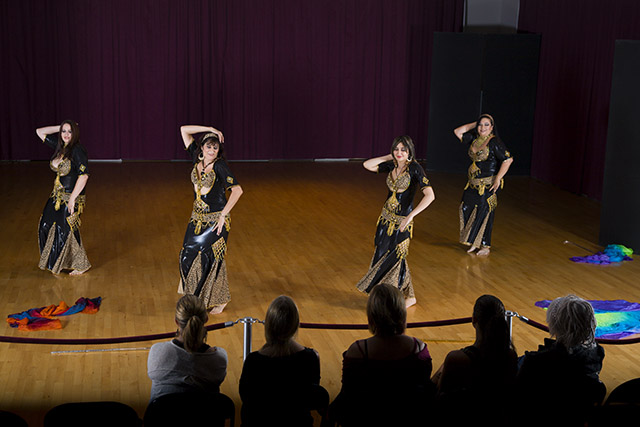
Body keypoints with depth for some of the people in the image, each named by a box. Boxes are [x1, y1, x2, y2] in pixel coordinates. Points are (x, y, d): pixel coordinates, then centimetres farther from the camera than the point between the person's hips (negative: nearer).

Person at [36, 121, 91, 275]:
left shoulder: (78, 151, -17)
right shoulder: (59, 147, 6)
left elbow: (83, 176, -24)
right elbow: (40, 132, 16)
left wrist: (72, 198, -25)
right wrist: (60, 128, 5)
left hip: (71, 197, -8)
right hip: (57, 196, 8)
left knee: (66, 230, -2)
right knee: (46, 225, 13)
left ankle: (81, 265, 15)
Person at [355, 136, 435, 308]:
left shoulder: (414, 168, -16)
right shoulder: (392, 166, 4)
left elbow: (430, 195, -25)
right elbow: (367, 165, 7)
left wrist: (411, 215, -30)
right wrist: (389, 157, 1)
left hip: (401, 222, -7)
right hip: (386, 218, 7)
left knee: (393, 258, -2)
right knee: (382, 254, 10)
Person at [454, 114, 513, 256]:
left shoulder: (494, 142, -13)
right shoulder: (475, 139, 8)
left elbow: (508, 159, -17)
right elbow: (458, 132, 15)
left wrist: (498, 178, -19)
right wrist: (474, 124, 7)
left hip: (488, 185, -7)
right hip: (473, 184, 7)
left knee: (484, 214, -1)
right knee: (466, 210, 6)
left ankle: (485, 246, 11)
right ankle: (473, 242, 19)